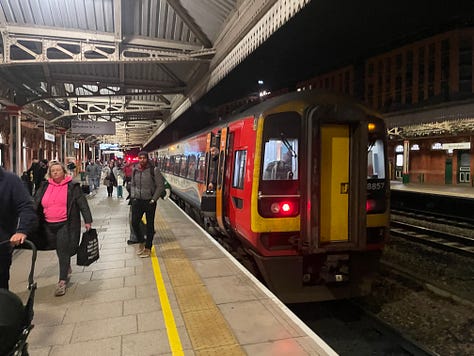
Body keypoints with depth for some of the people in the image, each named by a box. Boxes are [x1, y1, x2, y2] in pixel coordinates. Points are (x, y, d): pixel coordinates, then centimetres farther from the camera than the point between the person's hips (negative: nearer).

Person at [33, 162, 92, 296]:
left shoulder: (72, 186, -2)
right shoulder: (44, 187, 9)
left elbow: (82, 203, -4)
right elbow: (35, 204, 14)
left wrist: (87, 220, -8)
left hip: (66, 224, -4)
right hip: (49, 225, 5)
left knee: (64, 251, -7)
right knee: (59, 250, 15)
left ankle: (62, 281, 0)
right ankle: (67, 268, 40)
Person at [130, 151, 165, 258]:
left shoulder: (154, 170, -10)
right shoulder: (135, 170, 4)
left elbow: (160, 186, -8)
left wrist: (153, 199, -10)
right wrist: (133, 196, 5)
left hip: (149, 201, -4)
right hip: (137, 201, 4)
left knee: (149, 225, 6)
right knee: (134, 223, 4)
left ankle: (148, 248, 21)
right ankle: (141, 242, 30)